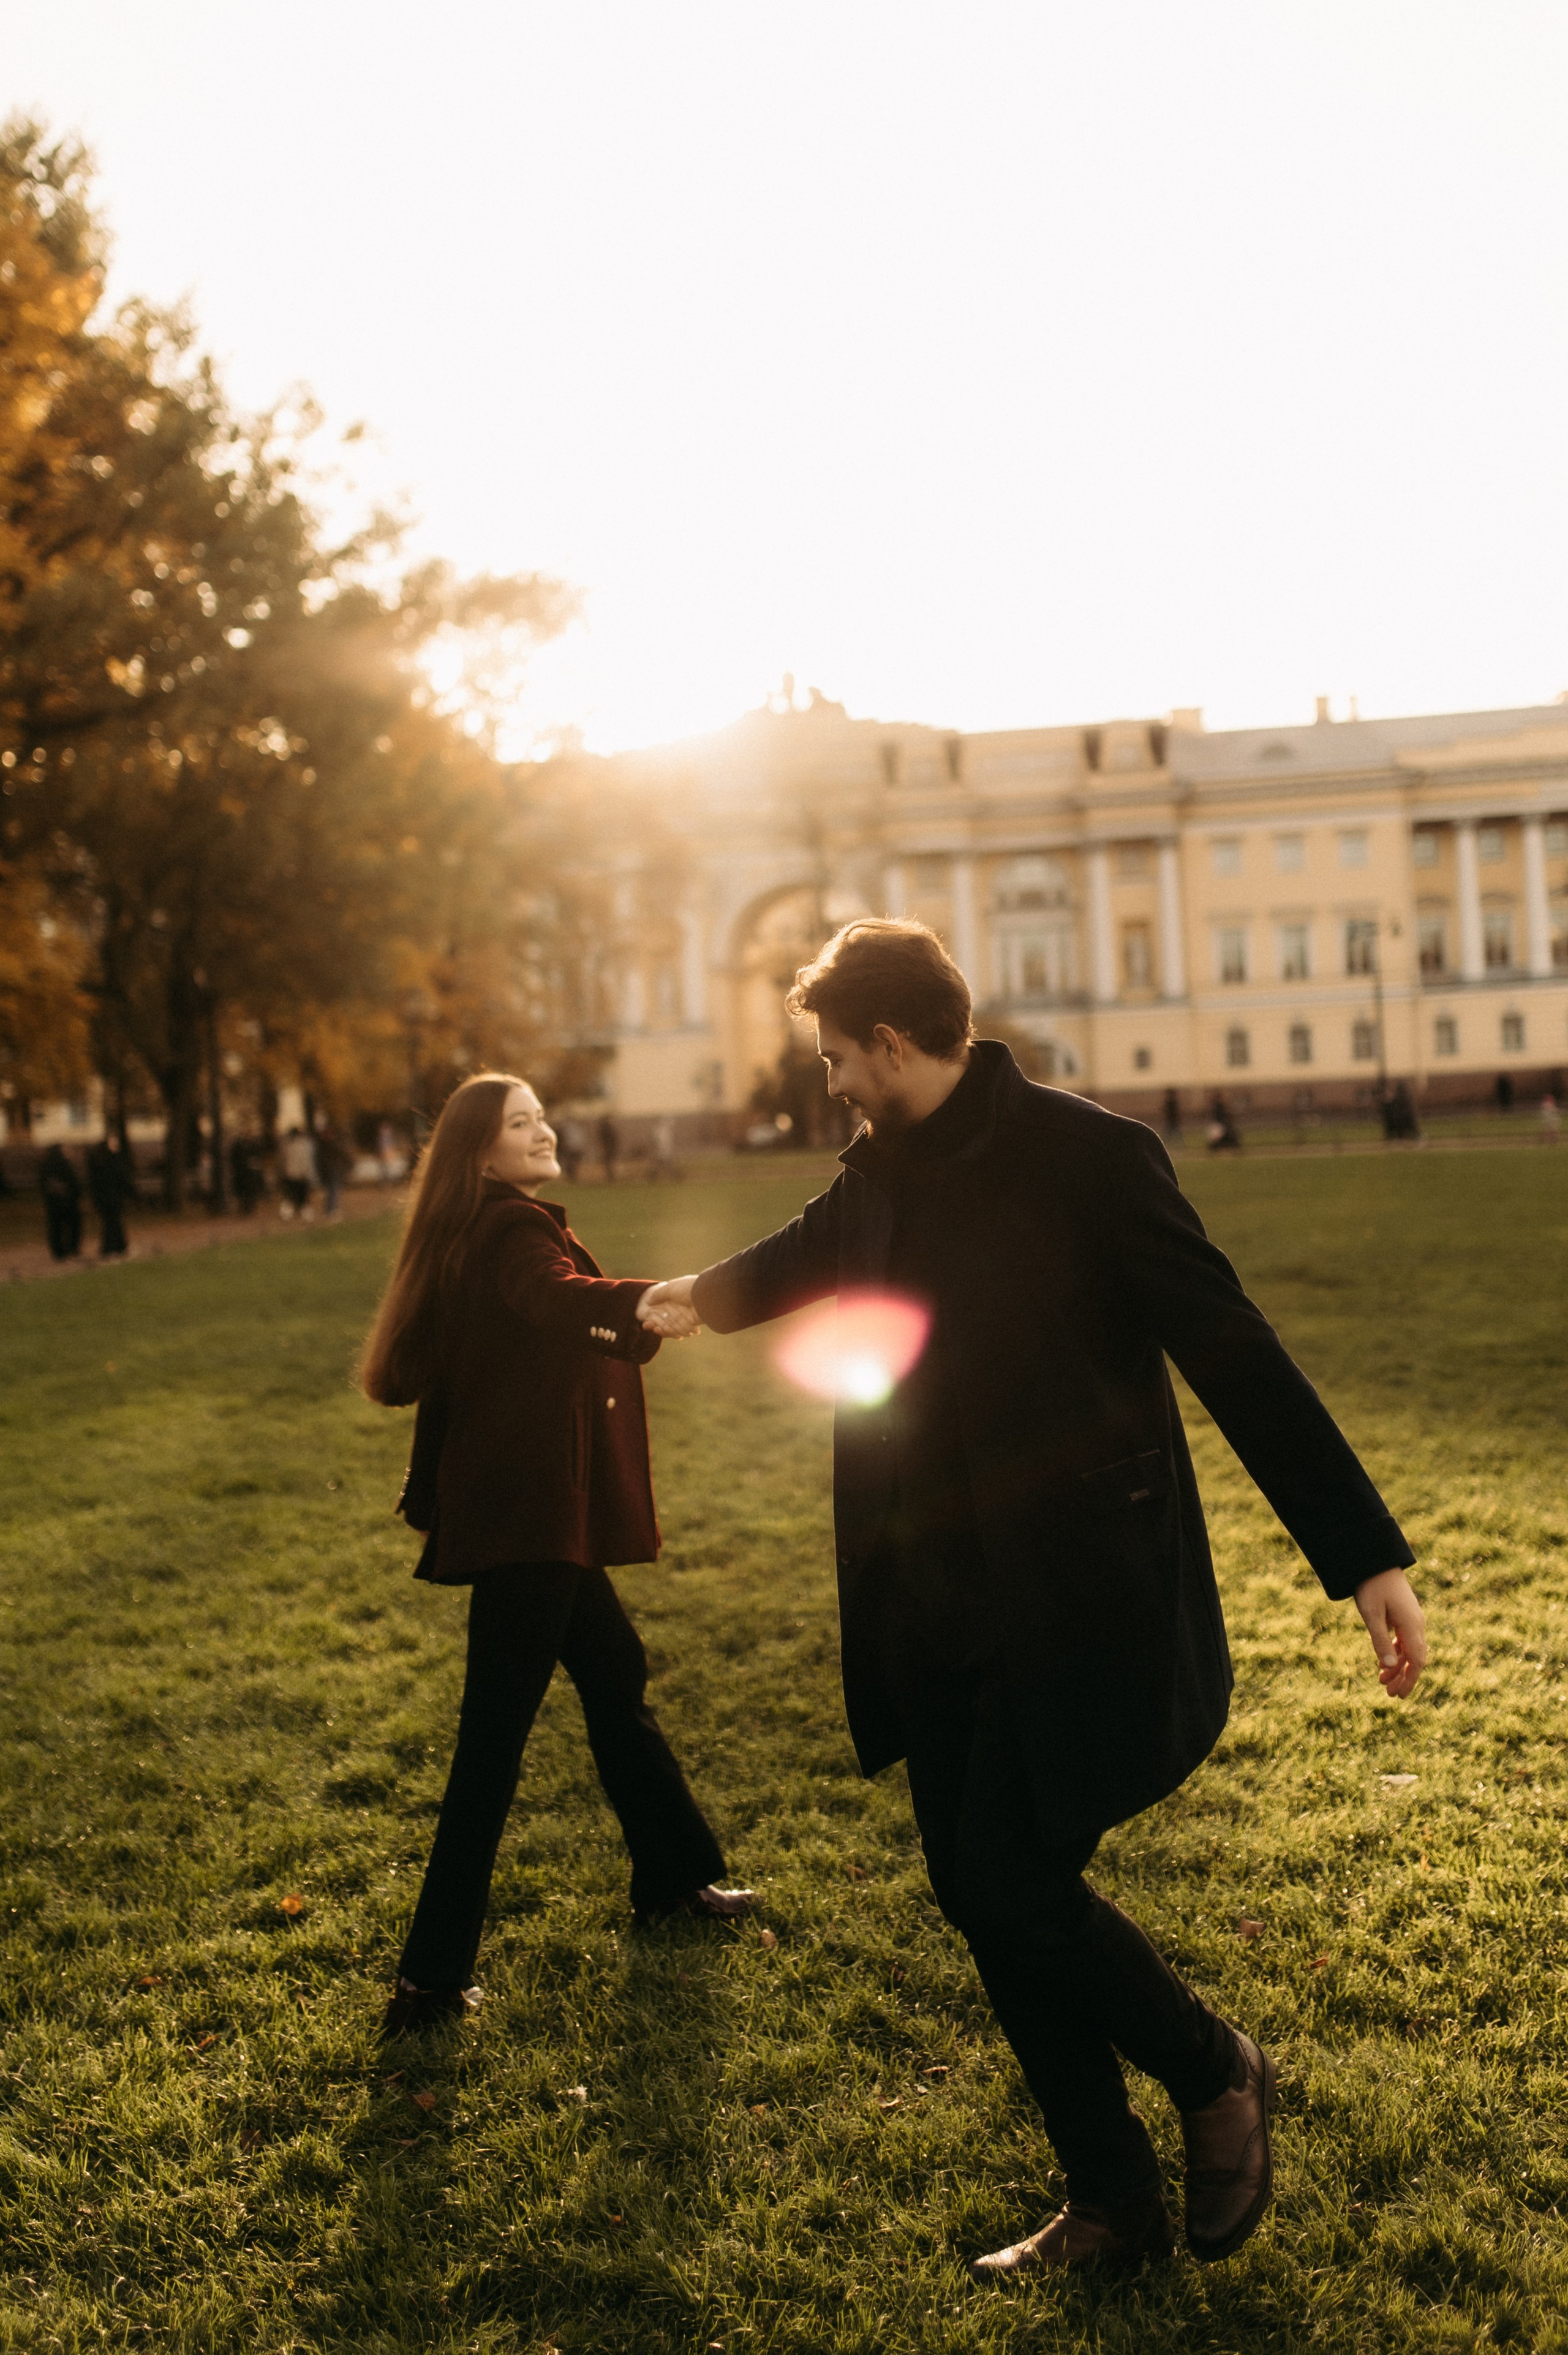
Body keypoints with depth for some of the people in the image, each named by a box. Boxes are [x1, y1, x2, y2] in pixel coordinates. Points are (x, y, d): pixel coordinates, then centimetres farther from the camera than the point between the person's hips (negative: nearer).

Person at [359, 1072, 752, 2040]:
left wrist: (642, 1319, 20)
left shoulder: (508, 1232, 16)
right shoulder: (510, 1233, -16)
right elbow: (561, 1299, -39)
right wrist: (643, 1303, -56)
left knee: (616, 1673, 21)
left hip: (534, 1513, 11)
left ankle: (674, 1872, 38)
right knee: (495, 1734, -8)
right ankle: (432, 1978, -3)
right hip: (524, 1519, -11)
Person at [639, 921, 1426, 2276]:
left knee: (1014, 1884, -10)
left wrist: (1367, 1556, -20)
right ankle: (1113, 2206, 27)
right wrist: (701, 1292, 50)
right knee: (982, 1896, 10)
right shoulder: (882, 1178, 7)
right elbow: (798, 1261, 30)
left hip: (1077, 1604, -7)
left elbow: (1235, 1353, -17)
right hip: (941, 1617, 7)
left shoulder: (1086, 1157, -15)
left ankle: (1218, 2077, 19)